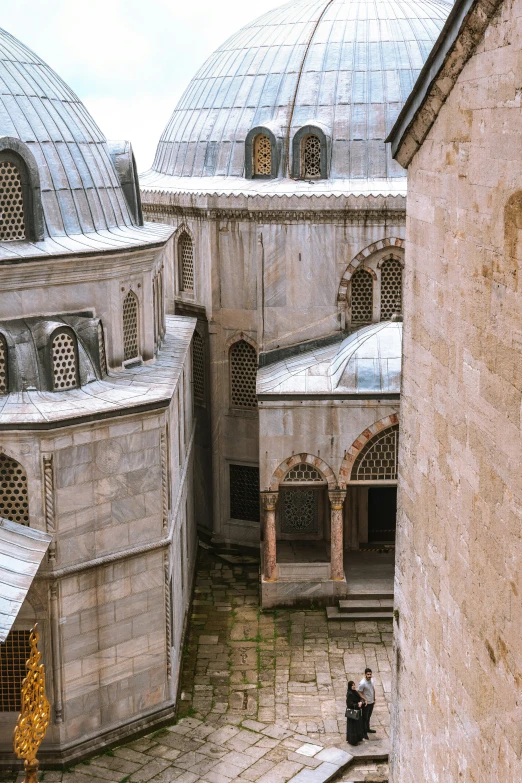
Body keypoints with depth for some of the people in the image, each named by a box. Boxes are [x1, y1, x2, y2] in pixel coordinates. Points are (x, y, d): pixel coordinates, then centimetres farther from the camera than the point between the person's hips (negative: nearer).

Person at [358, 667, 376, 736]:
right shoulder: (362, 683, -26)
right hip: (366, 703, -7)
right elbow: (359, 693, -17)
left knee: (368, 717, 24)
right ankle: (364, 732, 17)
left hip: (371, 702, 7)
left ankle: (367, 729, 40)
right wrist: (365, 700, -26)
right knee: (364, 718, 6)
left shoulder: (372, 680, -4)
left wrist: (374, 699, 15)